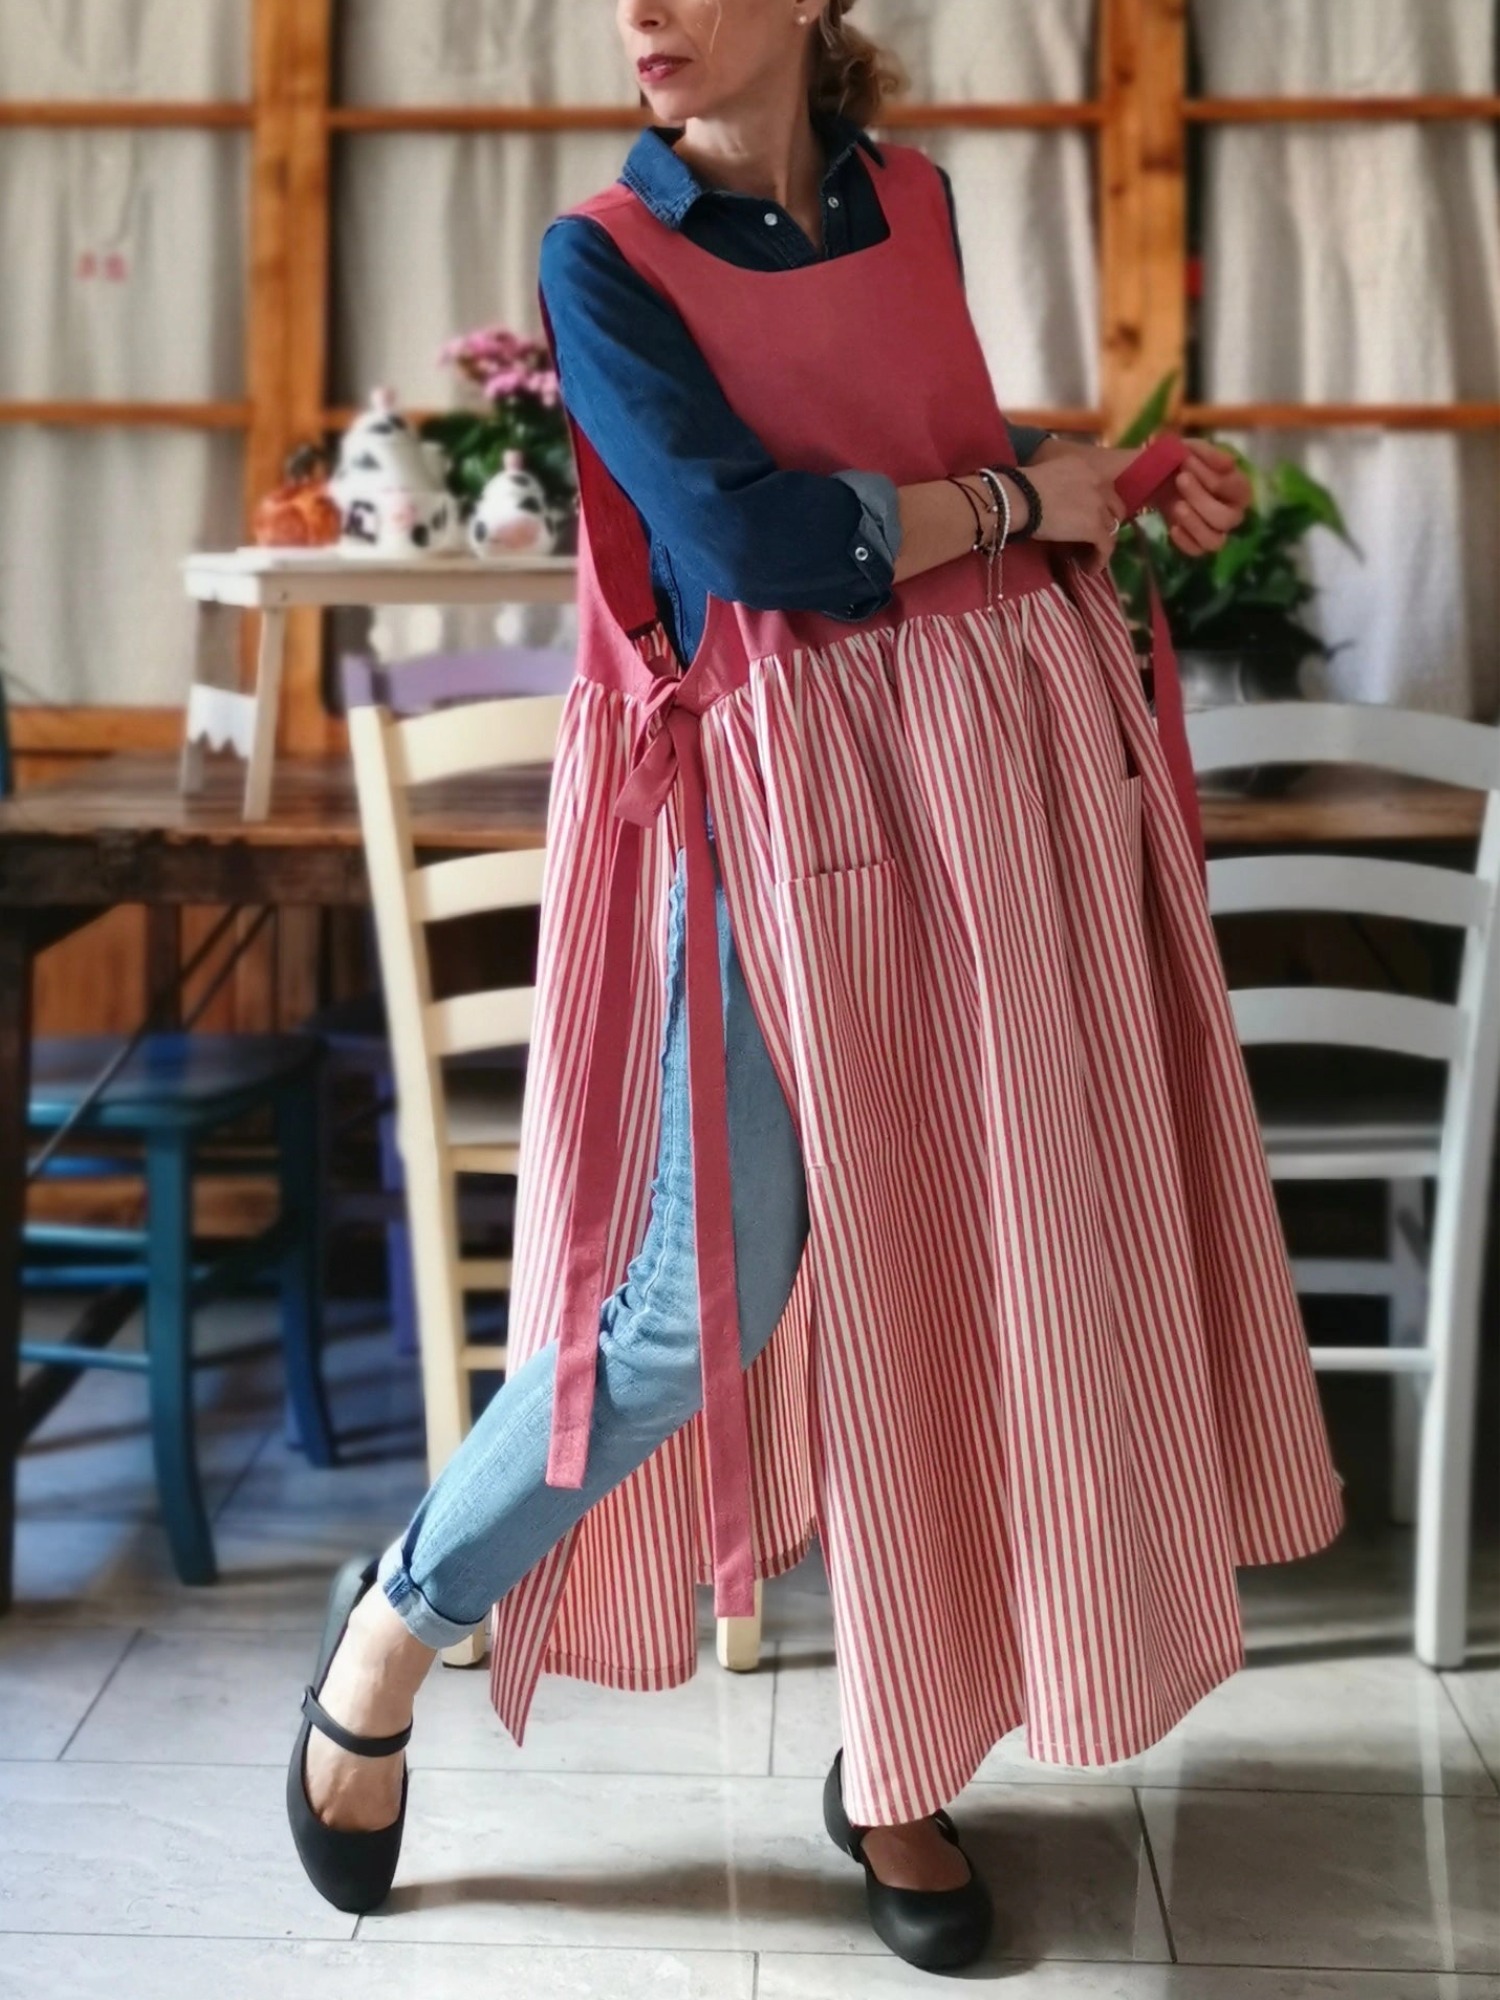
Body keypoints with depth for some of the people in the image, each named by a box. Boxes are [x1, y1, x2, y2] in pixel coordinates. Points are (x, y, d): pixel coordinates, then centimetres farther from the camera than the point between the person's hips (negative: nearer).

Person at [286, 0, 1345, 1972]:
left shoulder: (916, 199, 12)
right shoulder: (603, 255, -3)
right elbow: (740, 528, -14)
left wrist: (1121, 474, 11)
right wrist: (1017, 499, -6)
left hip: (1018, 737, 5)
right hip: (794, 784, -5)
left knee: (974, 1256, 6)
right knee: (714, 1289, -6)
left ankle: (900, 1769, 22)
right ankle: (403, 1615, 20)